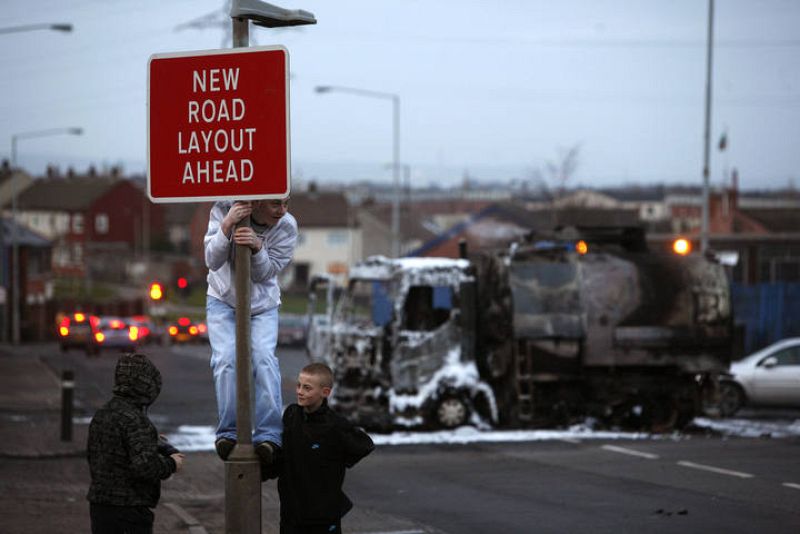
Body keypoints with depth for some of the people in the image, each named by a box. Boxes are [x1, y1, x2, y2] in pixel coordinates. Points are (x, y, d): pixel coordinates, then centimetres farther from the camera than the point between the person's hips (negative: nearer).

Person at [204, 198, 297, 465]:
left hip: (263, 305, 0)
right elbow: (213, 262, -24)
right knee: (226, 359, -19)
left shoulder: (287, 226, -19)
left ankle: (268, 435, -23)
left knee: (264, 358, -21)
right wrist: (226, 227, -40)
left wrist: (257, 248, -38)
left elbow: (265, 274, -18)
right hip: (222, 300, 0)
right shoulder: (224, 209, -21)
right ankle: (228, 433, -13)